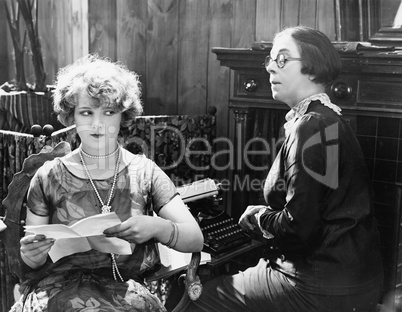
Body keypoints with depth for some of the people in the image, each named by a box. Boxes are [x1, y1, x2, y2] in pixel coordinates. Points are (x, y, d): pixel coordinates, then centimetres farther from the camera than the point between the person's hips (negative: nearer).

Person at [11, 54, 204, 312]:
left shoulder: (145, 172, 6)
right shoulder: (49, 177, 7)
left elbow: (196, 240, 3)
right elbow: (35, 262, 14)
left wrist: (157, 227, -16)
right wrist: (32, 256, -10)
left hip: (126, 287, 0)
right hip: (59, 284, 1)